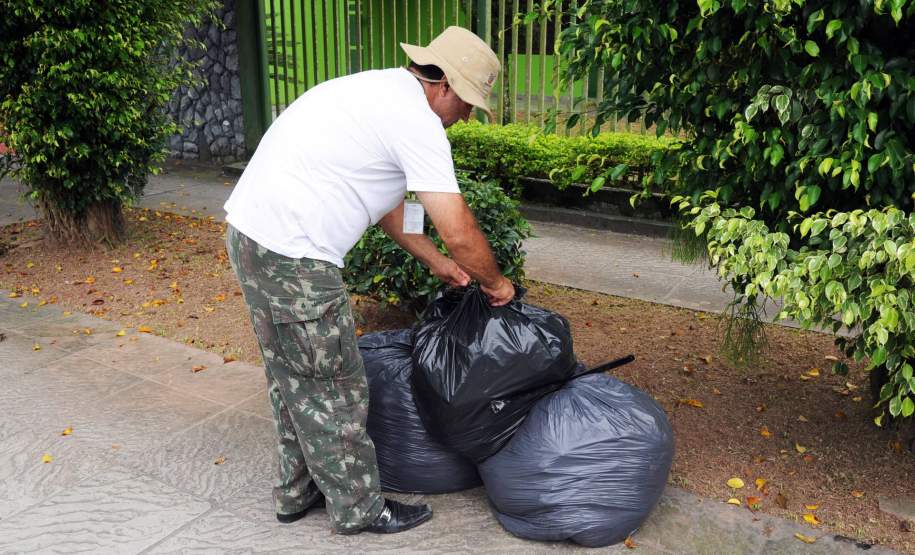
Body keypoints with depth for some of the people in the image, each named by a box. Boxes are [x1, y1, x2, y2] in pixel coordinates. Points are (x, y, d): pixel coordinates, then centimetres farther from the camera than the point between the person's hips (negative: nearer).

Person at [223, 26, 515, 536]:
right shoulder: (418, 122, -13)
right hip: (293, 256, -10)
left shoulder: (381, 90, 17)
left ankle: (298, 492, 37)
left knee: (293, 378, 21)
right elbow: (460, 233, -13)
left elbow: (385, 200, 25)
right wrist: (496, 283, 6)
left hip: (250, 231, 10)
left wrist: (434, 260, 27)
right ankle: (359, 509, 22)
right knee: (335, 388, 5)